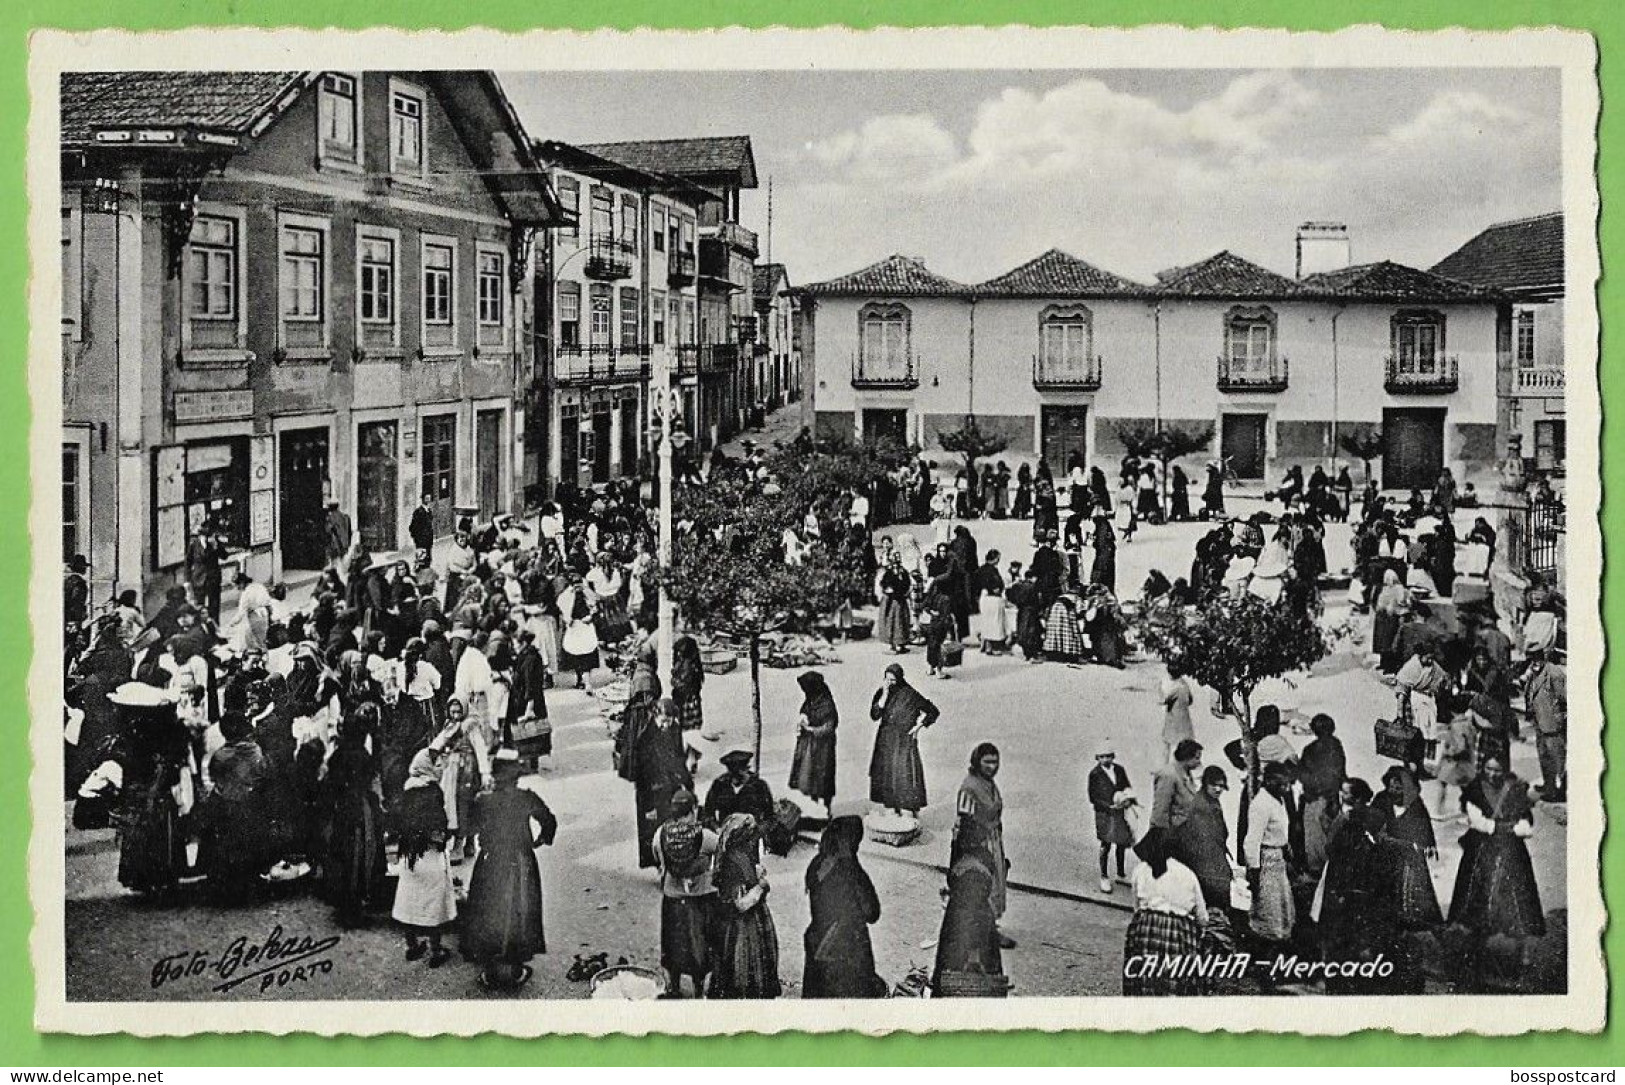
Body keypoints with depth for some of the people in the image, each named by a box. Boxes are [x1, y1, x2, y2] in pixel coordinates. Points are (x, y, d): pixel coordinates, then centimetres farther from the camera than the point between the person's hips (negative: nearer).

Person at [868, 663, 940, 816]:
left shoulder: (910, 695, -9)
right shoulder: (881, 693, 2)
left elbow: (933, 711, -1)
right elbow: (874, 715, -12)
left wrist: (918, 726, -5)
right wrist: (885, 694, -17)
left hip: (904, 742, -4)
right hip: (885, 742, 5)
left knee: (905, 777, -7)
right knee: (886, 776, 7)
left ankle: (910, 814, -3)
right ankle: (891, 808, 16)